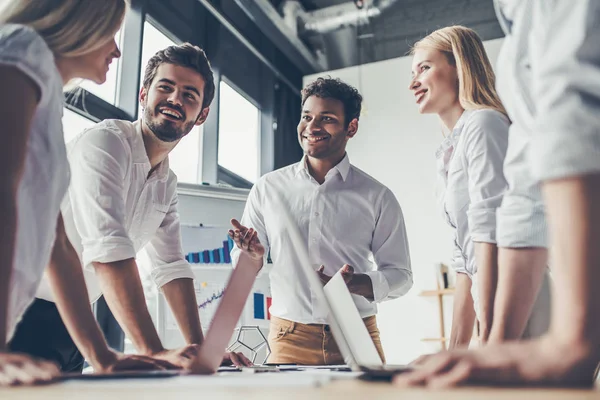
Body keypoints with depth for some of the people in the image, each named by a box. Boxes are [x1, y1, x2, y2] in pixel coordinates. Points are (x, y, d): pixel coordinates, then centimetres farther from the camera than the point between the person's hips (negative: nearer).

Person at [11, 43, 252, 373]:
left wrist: (200, 350, -5)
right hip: (30, 317, -8)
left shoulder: (167, 184, 7)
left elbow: (171, 268, 5)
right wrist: (155, 353, -35)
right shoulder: (104, 142, -19)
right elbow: (108, 251, -31)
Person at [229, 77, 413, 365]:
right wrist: (253, 256, -13)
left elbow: (400, 275, 2)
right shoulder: (267, 189, 4)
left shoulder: (377, 198, 1)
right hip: (288, 341, 1)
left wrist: (354, 283, -16)